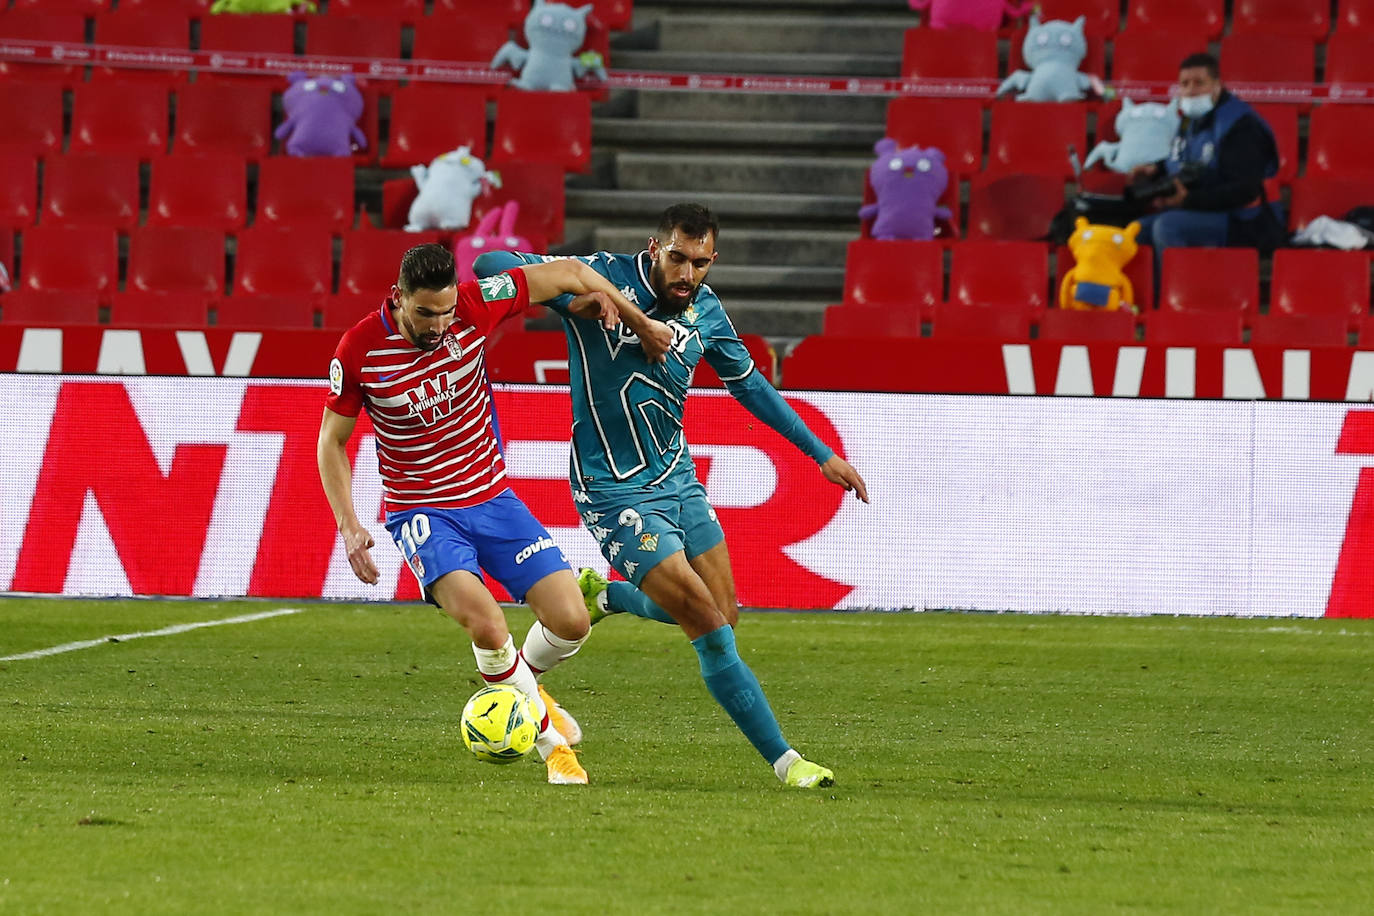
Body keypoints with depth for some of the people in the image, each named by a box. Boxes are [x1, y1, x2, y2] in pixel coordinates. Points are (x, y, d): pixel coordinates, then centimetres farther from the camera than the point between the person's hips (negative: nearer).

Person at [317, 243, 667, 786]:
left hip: (491, 496, 3)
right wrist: (349, 526, -10)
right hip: (422, 511, -3)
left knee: (571, 621, -7)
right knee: (484, 623, -28)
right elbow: (332, 440, -1)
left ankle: (521, 682, 29)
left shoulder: (474, 307, -13)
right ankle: (551, 740, -6)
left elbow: (568, 273, -2)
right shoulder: (359, 351, -15)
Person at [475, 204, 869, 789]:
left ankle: (601, 596, 32)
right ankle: (783, 761, -2)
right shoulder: (605, 277, -16)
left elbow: (747, 383, 18)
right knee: (710, 628, -11)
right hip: (616, 493, -7)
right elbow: (490, 266, -22)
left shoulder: (704, 309, 2)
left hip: (677, 477, 7)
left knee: (722, 615, 10)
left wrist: (822, 454, 18)